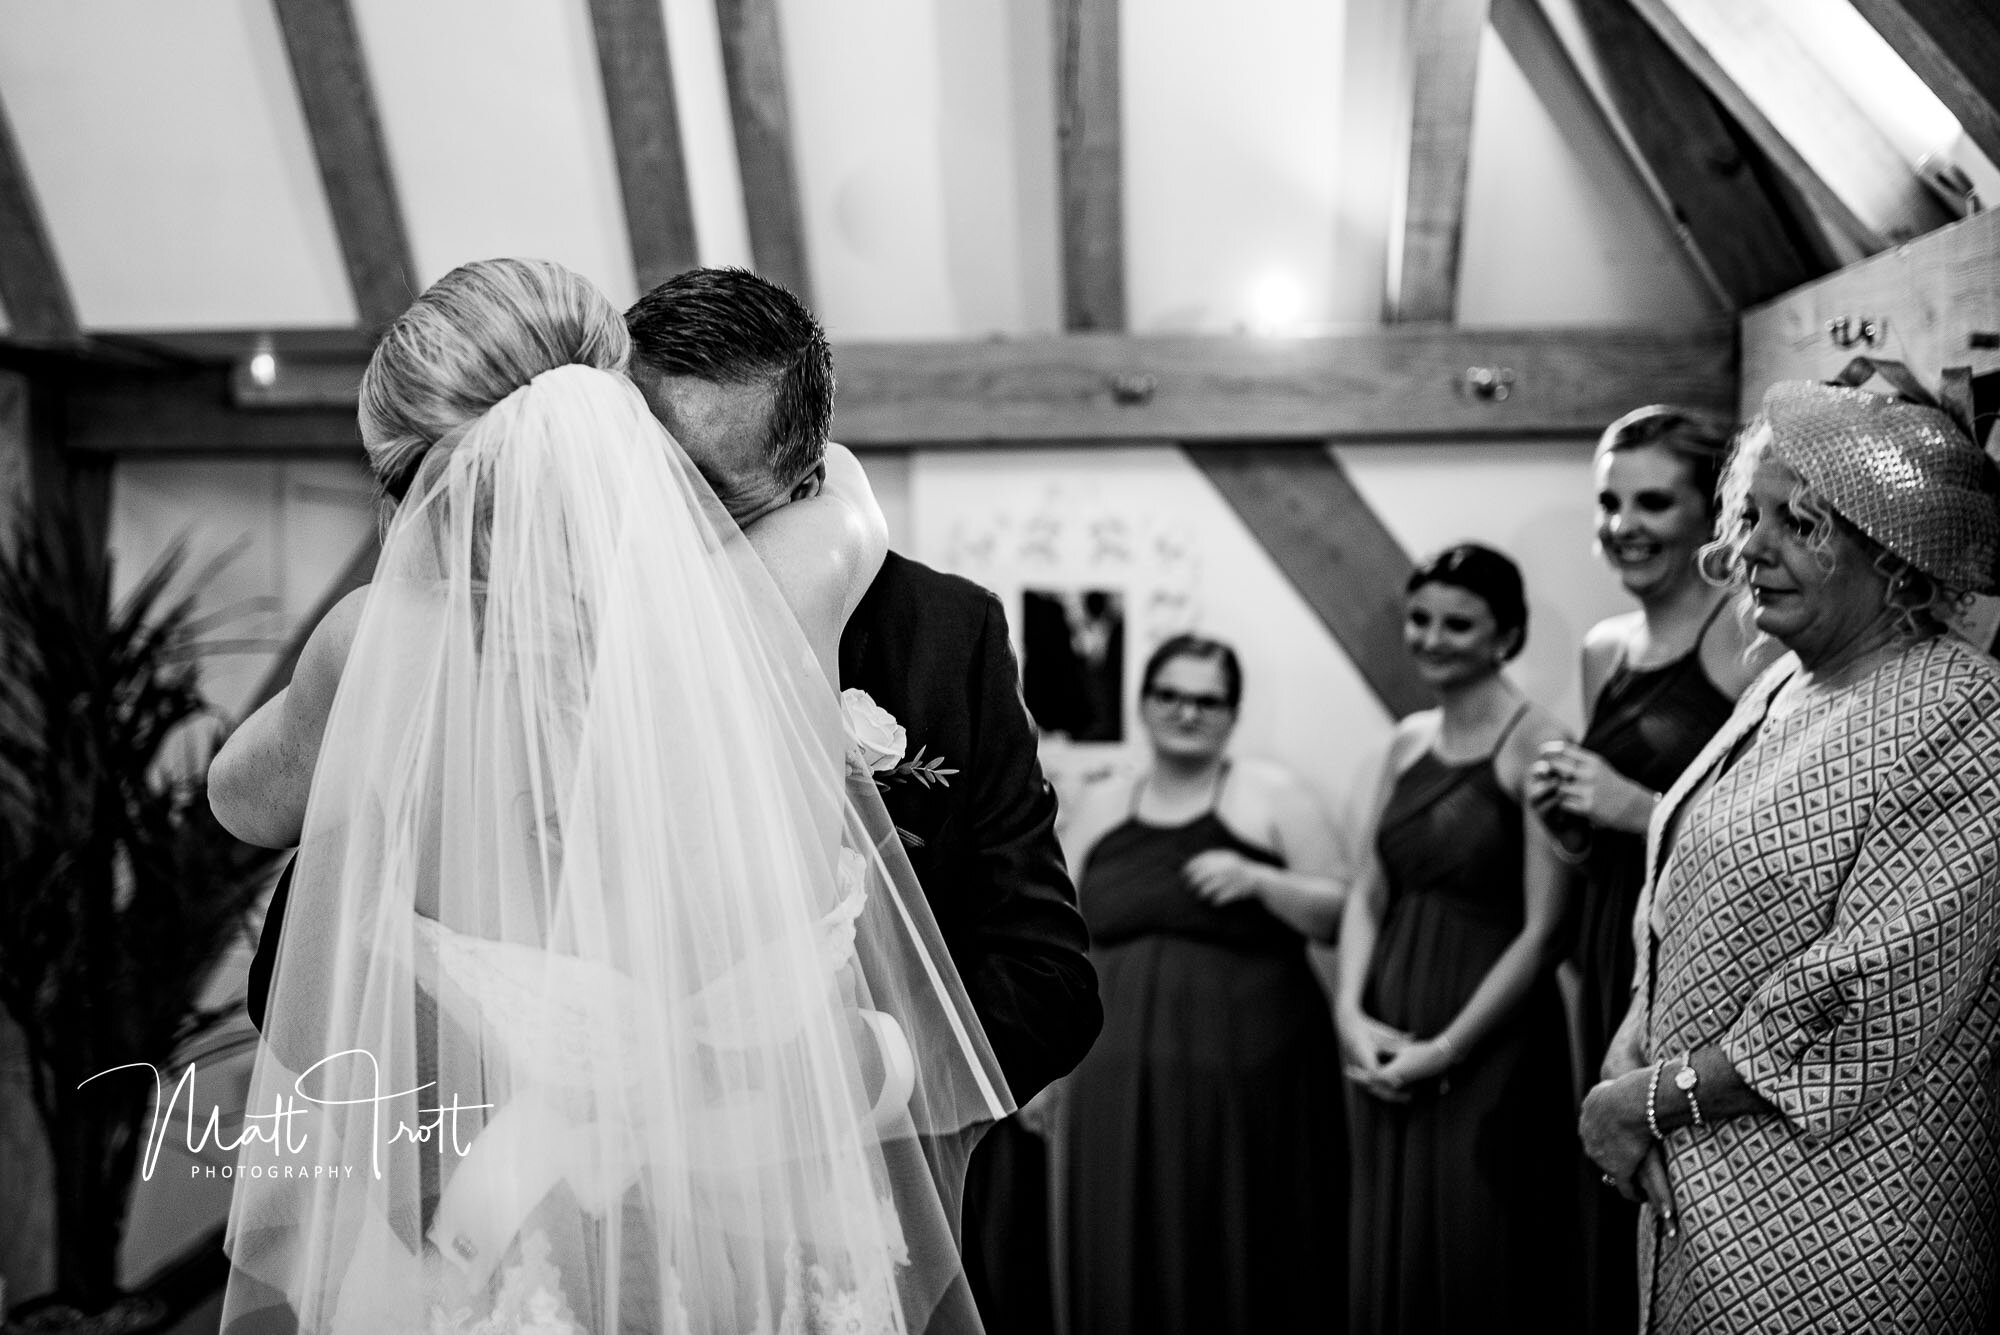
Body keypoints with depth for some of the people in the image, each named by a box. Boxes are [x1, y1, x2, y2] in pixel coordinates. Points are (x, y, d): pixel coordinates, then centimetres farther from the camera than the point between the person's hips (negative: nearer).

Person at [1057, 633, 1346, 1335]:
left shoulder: (1271, 795, 0)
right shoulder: (1099, 809, 11)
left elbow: (1342, 916, -2)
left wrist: (1258, 879, -17)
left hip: (1246, 1072, -3)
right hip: (1118, 1079, 3)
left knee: (1241, 1255, 2)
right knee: (1128, 1257, 6)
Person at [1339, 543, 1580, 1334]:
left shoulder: (1535, 743, -9)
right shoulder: (1409, 740, 10)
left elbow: (1543, 930, -13)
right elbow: (1370, 892, 10)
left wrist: (1445, 1048, -13)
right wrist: (1352, 1013, -5)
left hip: (1490, 1048, -6)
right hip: (1387, 1043, 6)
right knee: (1387, 1261, 13)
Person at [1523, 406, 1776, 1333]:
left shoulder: (1752, 638, -9)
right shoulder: (1603, 651, 13)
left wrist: (1639, 809, -18)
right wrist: (1567, 815, 2)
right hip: (1613, 971, 7)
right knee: (1615, 1233, 13)